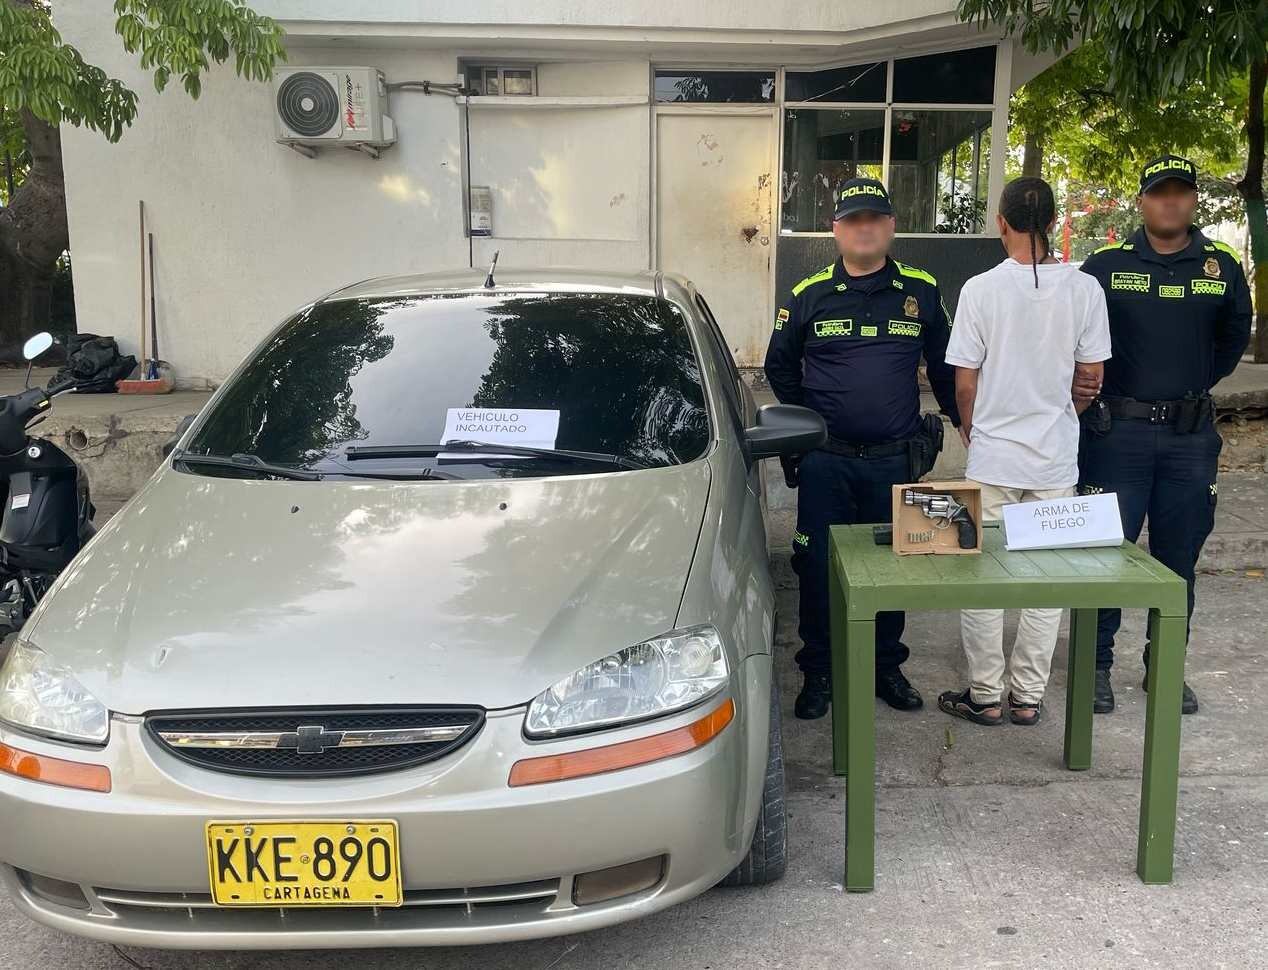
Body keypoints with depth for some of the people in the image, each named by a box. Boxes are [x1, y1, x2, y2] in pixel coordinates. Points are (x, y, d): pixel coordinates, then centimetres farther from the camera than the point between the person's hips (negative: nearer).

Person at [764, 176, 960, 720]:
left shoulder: (921, 292, 4)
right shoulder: (809, 295, 2)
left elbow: (944, 367, 12)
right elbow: (779, 364, 13)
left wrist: (963, 421, 11)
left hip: (896, 460, 1)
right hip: (825, 461, 0)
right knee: (819, 567, 4)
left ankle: (887, 667, 25)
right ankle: (818, 673, 18)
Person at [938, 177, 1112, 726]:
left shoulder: (981, 289, -11)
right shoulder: (1084, 289, -4)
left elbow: (964, 380, -7)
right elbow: (1092, 375, 2)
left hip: (992, 455, -2)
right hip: (1056, 456, 2)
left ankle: (986, 696, 15)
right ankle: (1028, 696, 19)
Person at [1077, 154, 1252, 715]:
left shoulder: (1222, 266, 5)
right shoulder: (1106, 266, -2)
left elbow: (1234, 336, 19)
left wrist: (1195, 386, 15)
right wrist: (1092, 393, 0)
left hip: (1190, 436, 3)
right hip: (1118, 431, -3)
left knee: (1178, 559, 10)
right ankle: (1097, 664, 15)